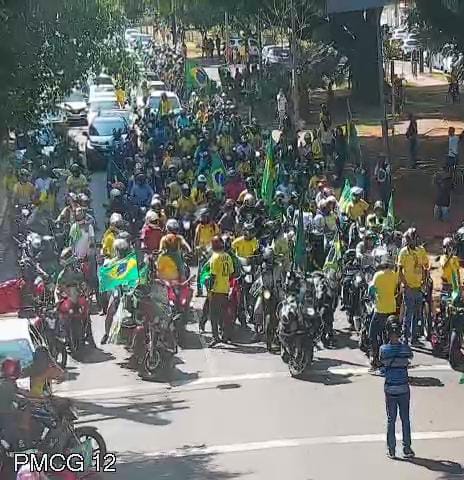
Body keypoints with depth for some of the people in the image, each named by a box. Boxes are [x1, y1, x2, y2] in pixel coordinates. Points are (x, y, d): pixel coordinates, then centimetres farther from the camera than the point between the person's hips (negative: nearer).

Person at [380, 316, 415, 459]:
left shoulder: (383, 349, -11)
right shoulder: (406, 348, -10)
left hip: (390, 390, 0)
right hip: (404, 389, 0)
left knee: (391, 420, 9)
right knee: (405, 419, 11)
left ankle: (391, 450, 12)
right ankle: (407, 448, 15)